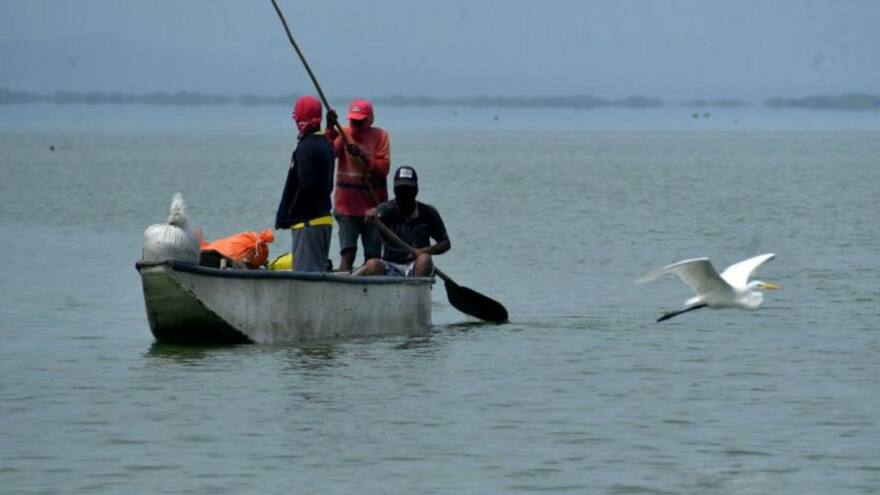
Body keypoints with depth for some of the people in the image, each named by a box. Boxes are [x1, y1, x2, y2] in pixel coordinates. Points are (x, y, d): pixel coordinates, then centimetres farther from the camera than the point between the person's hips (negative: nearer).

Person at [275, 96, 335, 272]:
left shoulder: (306, 147, -15)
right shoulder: (326, 144, 14)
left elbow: (305, 186, -22)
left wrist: (287, 215, -12)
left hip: (307, 221, -10)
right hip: (324, 217, 10)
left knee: (305, 271, -9)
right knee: (319, 269, 15)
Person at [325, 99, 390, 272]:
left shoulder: (380, 136, 2)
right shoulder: (343, 134, 2)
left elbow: (383, 168, -8)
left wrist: (362, 156, -22)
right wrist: (330, 128, -32)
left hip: (373, 205, 1)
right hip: (347, 206, -1)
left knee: (372, 257, 5)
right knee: (348, 253, -13)